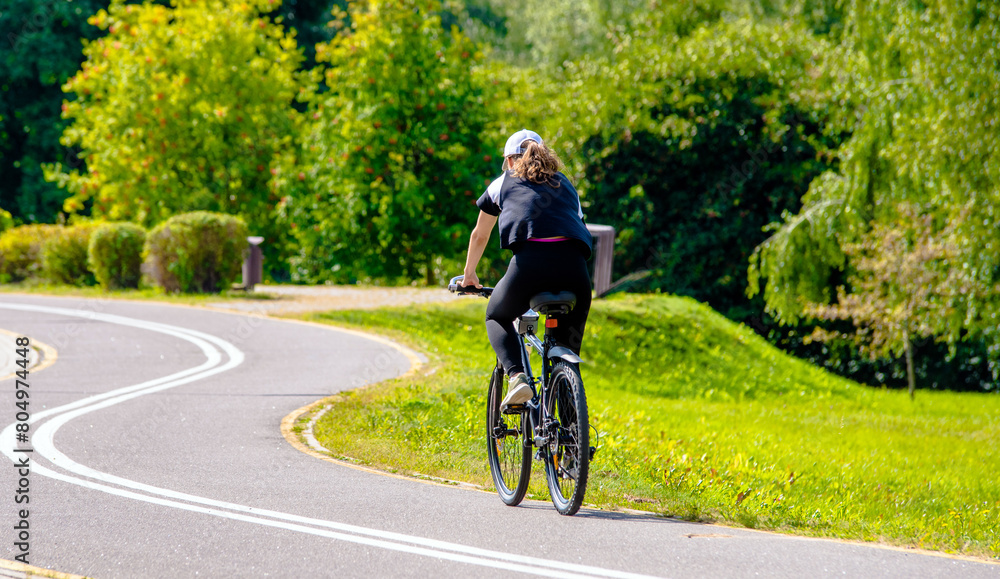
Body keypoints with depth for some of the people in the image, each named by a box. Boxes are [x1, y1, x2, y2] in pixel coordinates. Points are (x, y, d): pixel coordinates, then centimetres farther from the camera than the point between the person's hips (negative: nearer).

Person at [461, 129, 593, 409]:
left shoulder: (503, 183, 26)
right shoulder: (566, 185, 32)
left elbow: (480, 236, 37)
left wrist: (469, 275, 53)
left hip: (530, 261, -2)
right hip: (573, 266, 2)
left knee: (497, 317, 25)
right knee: (570, 335, 22)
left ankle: (517, 376, -3)